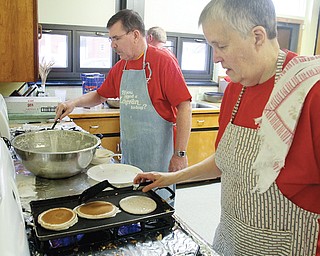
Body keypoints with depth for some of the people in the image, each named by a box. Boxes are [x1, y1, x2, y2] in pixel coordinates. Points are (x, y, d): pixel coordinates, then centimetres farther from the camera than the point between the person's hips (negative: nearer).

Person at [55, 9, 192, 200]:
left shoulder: (163, 62, -13)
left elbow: (184, 107, -17)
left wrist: (180, 154, -18)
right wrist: (74, 103, 5)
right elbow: (100, 96, 23)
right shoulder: (119, 68, 9)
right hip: (128, 155, 7)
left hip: (157, 158, -6)